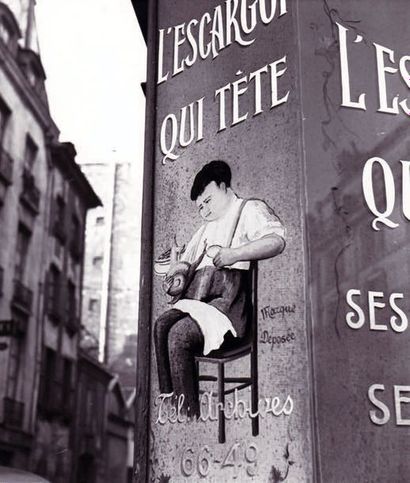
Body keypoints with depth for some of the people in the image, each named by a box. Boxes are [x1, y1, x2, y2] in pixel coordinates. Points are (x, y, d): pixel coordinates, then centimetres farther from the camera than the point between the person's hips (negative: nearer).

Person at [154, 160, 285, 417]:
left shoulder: (250, 209, 7)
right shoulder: (207, 228, 34)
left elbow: (277, 241, -13)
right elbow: (189, 259, 37)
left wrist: (232, 254, -25)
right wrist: (182, 268, 11)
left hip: (228, 300, -7)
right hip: (198, 299, 7)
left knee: (179, 334, -27)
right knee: (162, 325, -20)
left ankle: (190, 414, -25)